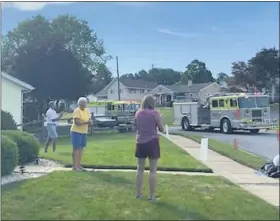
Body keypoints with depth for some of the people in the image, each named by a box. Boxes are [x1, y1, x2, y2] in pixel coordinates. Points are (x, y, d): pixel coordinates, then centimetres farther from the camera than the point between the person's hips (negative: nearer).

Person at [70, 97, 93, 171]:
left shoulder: (87, 110, 10)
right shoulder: (77, 111, -13)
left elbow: (89, 120, 9)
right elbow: (77, 122, -24)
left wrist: (90, 122, -13)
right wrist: (86, 122, -23)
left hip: (84, 132, 8)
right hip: (76, 132, -7)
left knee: (81, 149, 10)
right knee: (76, 149, -4)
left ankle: (78, 165, 17)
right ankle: (75, 166, 0)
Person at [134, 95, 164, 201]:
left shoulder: (138, 113, 4)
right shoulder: (154, 113, -8)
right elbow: (162, 129, -2)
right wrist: (159, 119, 13)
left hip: (140, 142, 4)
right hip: (152, 142, -4)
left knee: (140, 169, 15)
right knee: (153, 170, 3)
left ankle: (138, 193, 21)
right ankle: (151, 196, 7)